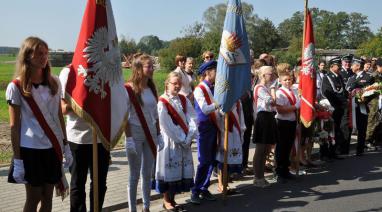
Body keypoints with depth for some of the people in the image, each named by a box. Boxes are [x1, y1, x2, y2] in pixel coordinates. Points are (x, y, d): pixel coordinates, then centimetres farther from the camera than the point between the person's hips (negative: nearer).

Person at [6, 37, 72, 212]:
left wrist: (65, 146, 9)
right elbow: (14, 126, -7)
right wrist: (17, 159, -9)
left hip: (53, 147, 4)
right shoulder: (16, 87, -8)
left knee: (48, 197, 10)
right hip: (31, 149, -4)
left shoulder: (54, 82, 5)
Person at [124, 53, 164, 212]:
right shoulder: (129, 89, -12)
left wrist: (159, 135, 9)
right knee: (135, 175, 4)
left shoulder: (152, 88, 6)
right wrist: (129, 138, -15)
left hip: (150, 134, 5)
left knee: (148, 173, 11)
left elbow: (155, 114, 11)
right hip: (135, 135, -5)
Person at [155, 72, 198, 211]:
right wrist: (181, 139, -14)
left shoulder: (184, 100, 8)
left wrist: (189, 136, -12)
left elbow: (192, 118, 1)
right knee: (169, 169, 0)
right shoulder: (162, 102, -10)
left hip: (185, 142, 6)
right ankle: (166, 200, 14)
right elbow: (166, 125, -15)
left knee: (182, 170, 8)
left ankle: (172, 199, 21)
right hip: (169, 141, -6)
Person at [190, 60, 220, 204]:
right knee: (204, 161, -4)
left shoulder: (214, 88, 10)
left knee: (211, 160, 10)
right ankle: (195, 191, 7)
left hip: (214, 126, 7)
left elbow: (219, 107, 11)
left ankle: (204, 189, 21)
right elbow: (204, 109, -20)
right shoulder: (200, 89, -10)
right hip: (204, 127, -7)